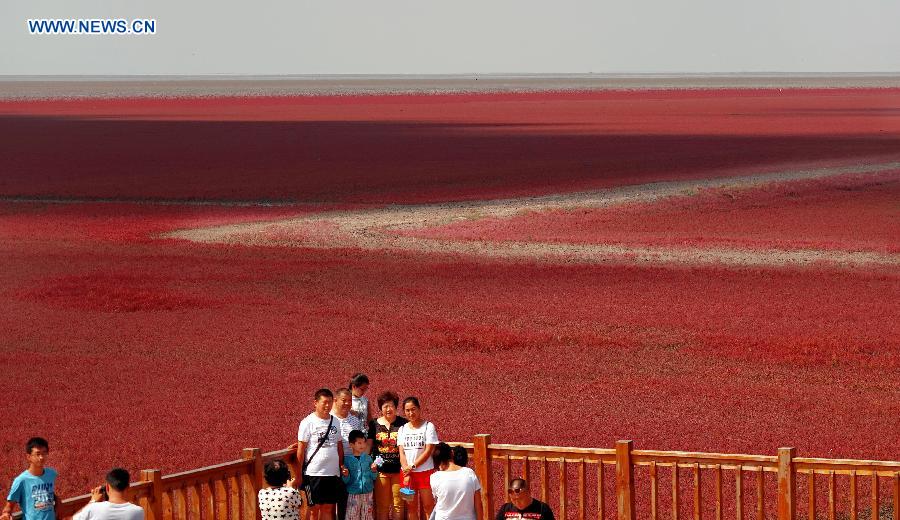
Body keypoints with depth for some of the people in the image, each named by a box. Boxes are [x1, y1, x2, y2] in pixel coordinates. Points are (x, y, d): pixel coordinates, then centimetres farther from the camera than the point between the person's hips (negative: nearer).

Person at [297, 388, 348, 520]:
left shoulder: (335, 422, 9)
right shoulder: (308, 422, -6)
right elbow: (301, 450, -5)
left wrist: (341, 465, 5)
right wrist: (299, 474, -7)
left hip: (333, 473, 4)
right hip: (313, 473, -4)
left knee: (328, 509, 8)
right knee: (314, 509, 2)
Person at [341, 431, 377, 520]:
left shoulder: (368, 458, 4)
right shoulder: (347, 459, -2)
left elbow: (374, 477, 5)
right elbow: (346, 481, -2)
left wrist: (374, 471, -14)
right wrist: (346, 475, -22)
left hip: (367, 493, 2)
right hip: (353, 494, -2)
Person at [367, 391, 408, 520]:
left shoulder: (403, 424, 3)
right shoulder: (374, 424, 7)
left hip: (398, 469, -1)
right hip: (381, 470, 1)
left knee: (398, 504, 3)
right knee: (381, 505, 3)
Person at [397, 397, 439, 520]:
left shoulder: (428, 427, -3)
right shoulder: (402, 429, 9)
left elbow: (428, 451, -9)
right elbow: (402, 453, 2)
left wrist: (413, 466, -14)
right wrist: (407, 474, -10)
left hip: (425, 472, -4)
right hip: (407, 473, 4)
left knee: (428, 506, -3)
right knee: (411, 508, 6)